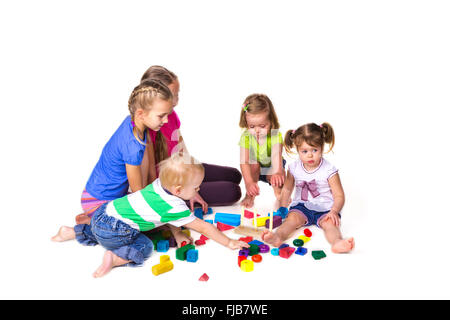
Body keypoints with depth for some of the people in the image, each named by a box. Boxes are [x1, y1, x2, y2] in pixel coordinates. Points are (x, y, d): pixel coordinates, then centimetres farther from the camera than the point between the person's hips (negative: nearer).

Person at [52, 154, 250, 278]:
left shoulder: (160, 184, 0)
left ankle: (73, 232, 37)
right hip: (113, 230, -8)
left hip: (105, 211, 8)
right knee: (144, 247, -5)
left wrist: (177, 234, 17)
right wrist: (229, 243, -2)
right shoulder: (175, 208, -20)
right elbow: (203, 227, -11)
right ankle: (115, 259, -20)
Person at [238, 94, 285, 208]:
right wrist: (249, 182, -53)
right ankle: (250, 195, -14)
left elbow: (276, 156, -46)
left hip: (272, 168, -1)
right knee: (253, 164, -32)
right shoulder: (246, 136, -28)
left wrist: (278, 173, -68)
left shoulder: (276, 135, -30)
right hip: (254, 169, 1)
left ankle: (279, 193, 5)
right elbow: (244, 161, -37)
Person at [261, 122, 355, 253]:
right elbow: (287, 189, 15)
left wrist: (334, 211, -26)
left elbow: (339, 196, -7)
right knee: (292, 218, -26)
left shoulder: (329, 170, -8)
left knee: (330, 223, -30)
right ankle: (278, 237, -51)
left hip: (324, 209, -2)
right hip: (302, 206, 2)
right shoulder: (294, 168, 2)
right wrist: (282, 208, 7)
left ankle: (337, 242, -57)